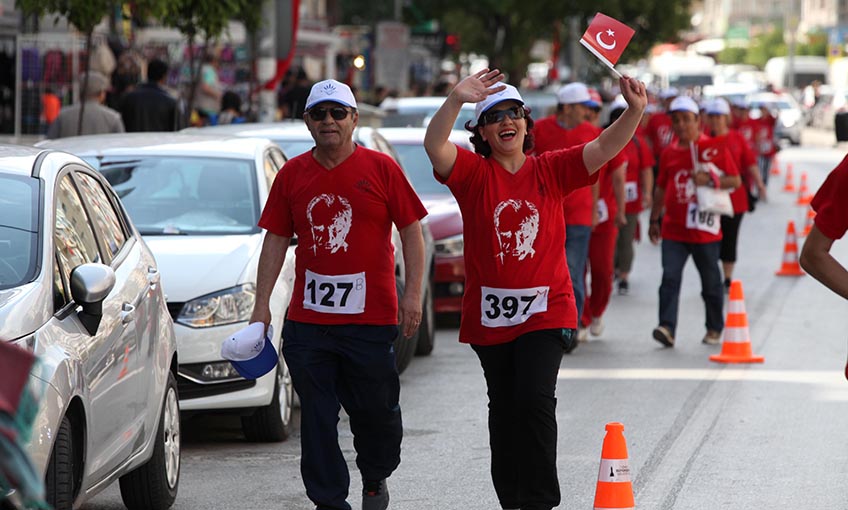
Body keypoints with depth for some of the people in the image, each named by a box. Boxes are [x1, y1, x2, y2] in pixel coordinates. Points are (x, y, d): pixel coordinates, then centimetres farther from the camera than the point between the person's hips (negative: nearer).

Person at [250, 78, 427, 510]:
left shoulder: (380, 169, 0)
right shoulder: (292, 175, 8)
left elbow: (411, 231, 1)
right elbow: (276, 240, 11)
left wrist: (413, 294, -7)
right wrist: (261, 305, 6)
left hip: (370, 317, -2)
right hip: (307, 319, 2)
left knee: (376, 411, 6)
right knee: (317, 418, 2)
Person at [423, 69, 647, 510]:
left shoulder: (550, 170, 3)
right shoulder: (474, 173, -1)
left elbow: (603, 149, -7)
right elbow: (435, 147, -20)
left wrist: (634, 112, -25)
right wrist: (456, 100, -35)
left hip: (545, 311, -1)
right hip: (489, 315, 1)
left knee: (536, 399, -15)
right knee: (504, 408, 12)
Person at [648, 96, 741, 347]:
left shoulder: (715, 149, -2)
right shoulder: (668, 154, 10)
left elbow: (735, 180, -2)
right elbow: (661, 188, 20)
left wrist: (710, 180, -18)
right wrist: (654, 220, 20)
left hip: (705, 229, -3)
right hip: (673, 230, 3)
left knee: (711, 282, 9)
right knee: (670, 277, -11)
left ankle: (715, 328, 24)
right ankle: (667, 328, -18)